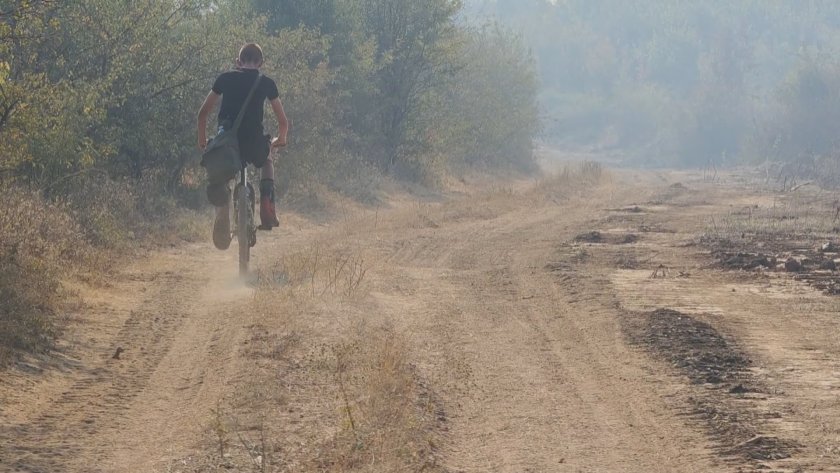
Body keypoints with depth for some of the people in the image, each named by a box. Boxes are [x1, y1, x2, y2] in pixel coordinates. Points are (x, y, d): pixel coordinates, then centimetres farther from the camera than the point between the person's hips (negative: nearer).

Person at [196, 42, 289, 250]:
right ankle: (267, 206, 15)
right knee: (267, 160, 34)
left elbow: (203, 113, 14)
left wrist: (202, 140, 29)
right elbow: (283, 122, 15)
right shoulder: (266, 83, 11)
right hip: (254, 143, 0)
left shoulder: (225, 79, 12)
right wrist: (280, 140, 35)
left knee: (220, 179, 27)